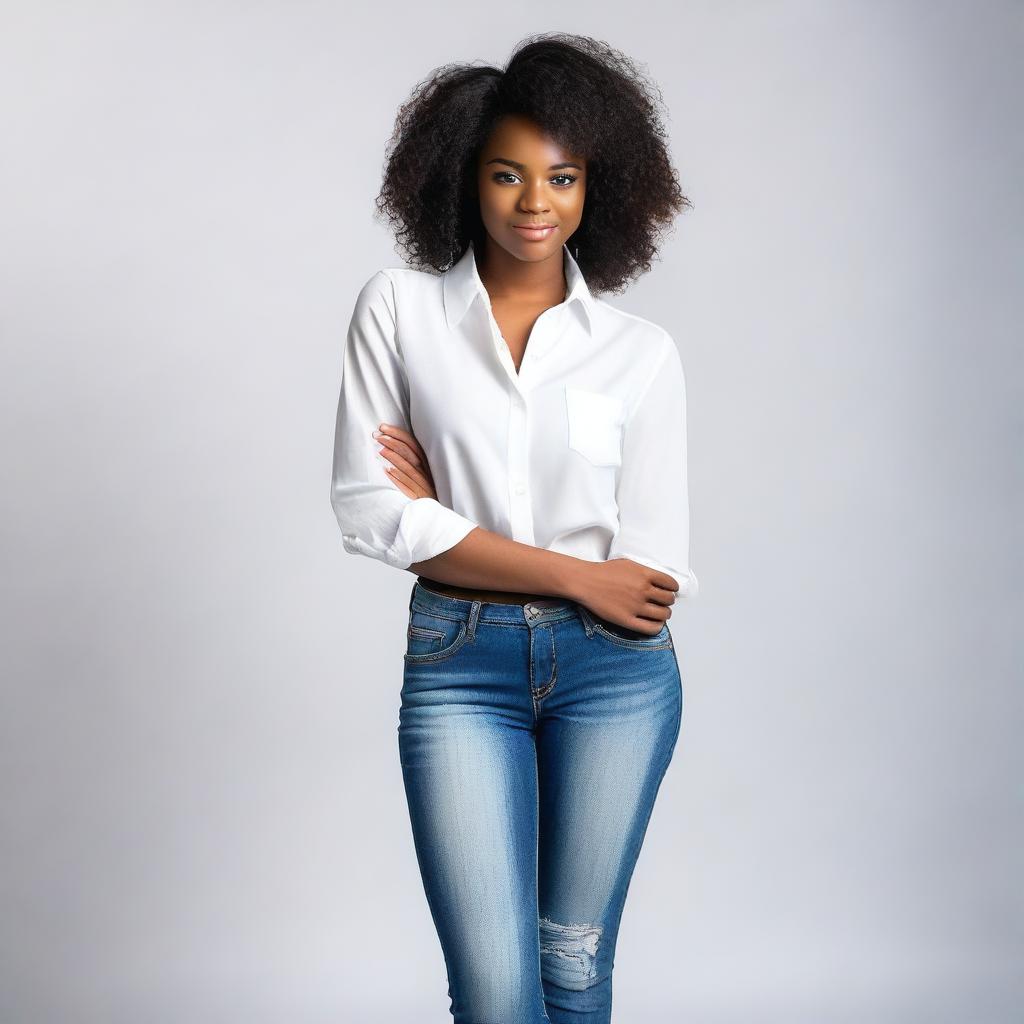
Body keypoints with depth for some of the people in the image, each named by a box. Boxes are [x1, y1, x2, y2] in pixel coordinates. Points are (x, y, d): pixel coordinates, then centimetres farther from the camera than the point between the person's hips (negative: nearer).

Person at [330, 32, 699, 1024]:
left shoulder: (642, 351, 1)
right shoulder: (397, 308, 0)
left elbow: (653, 572, -4)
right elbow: (366, 508, -8)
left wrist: (446, 517, -8)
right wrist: (577, 575, -10)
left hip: (614, 672, 1)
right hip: (458, 667, -1)